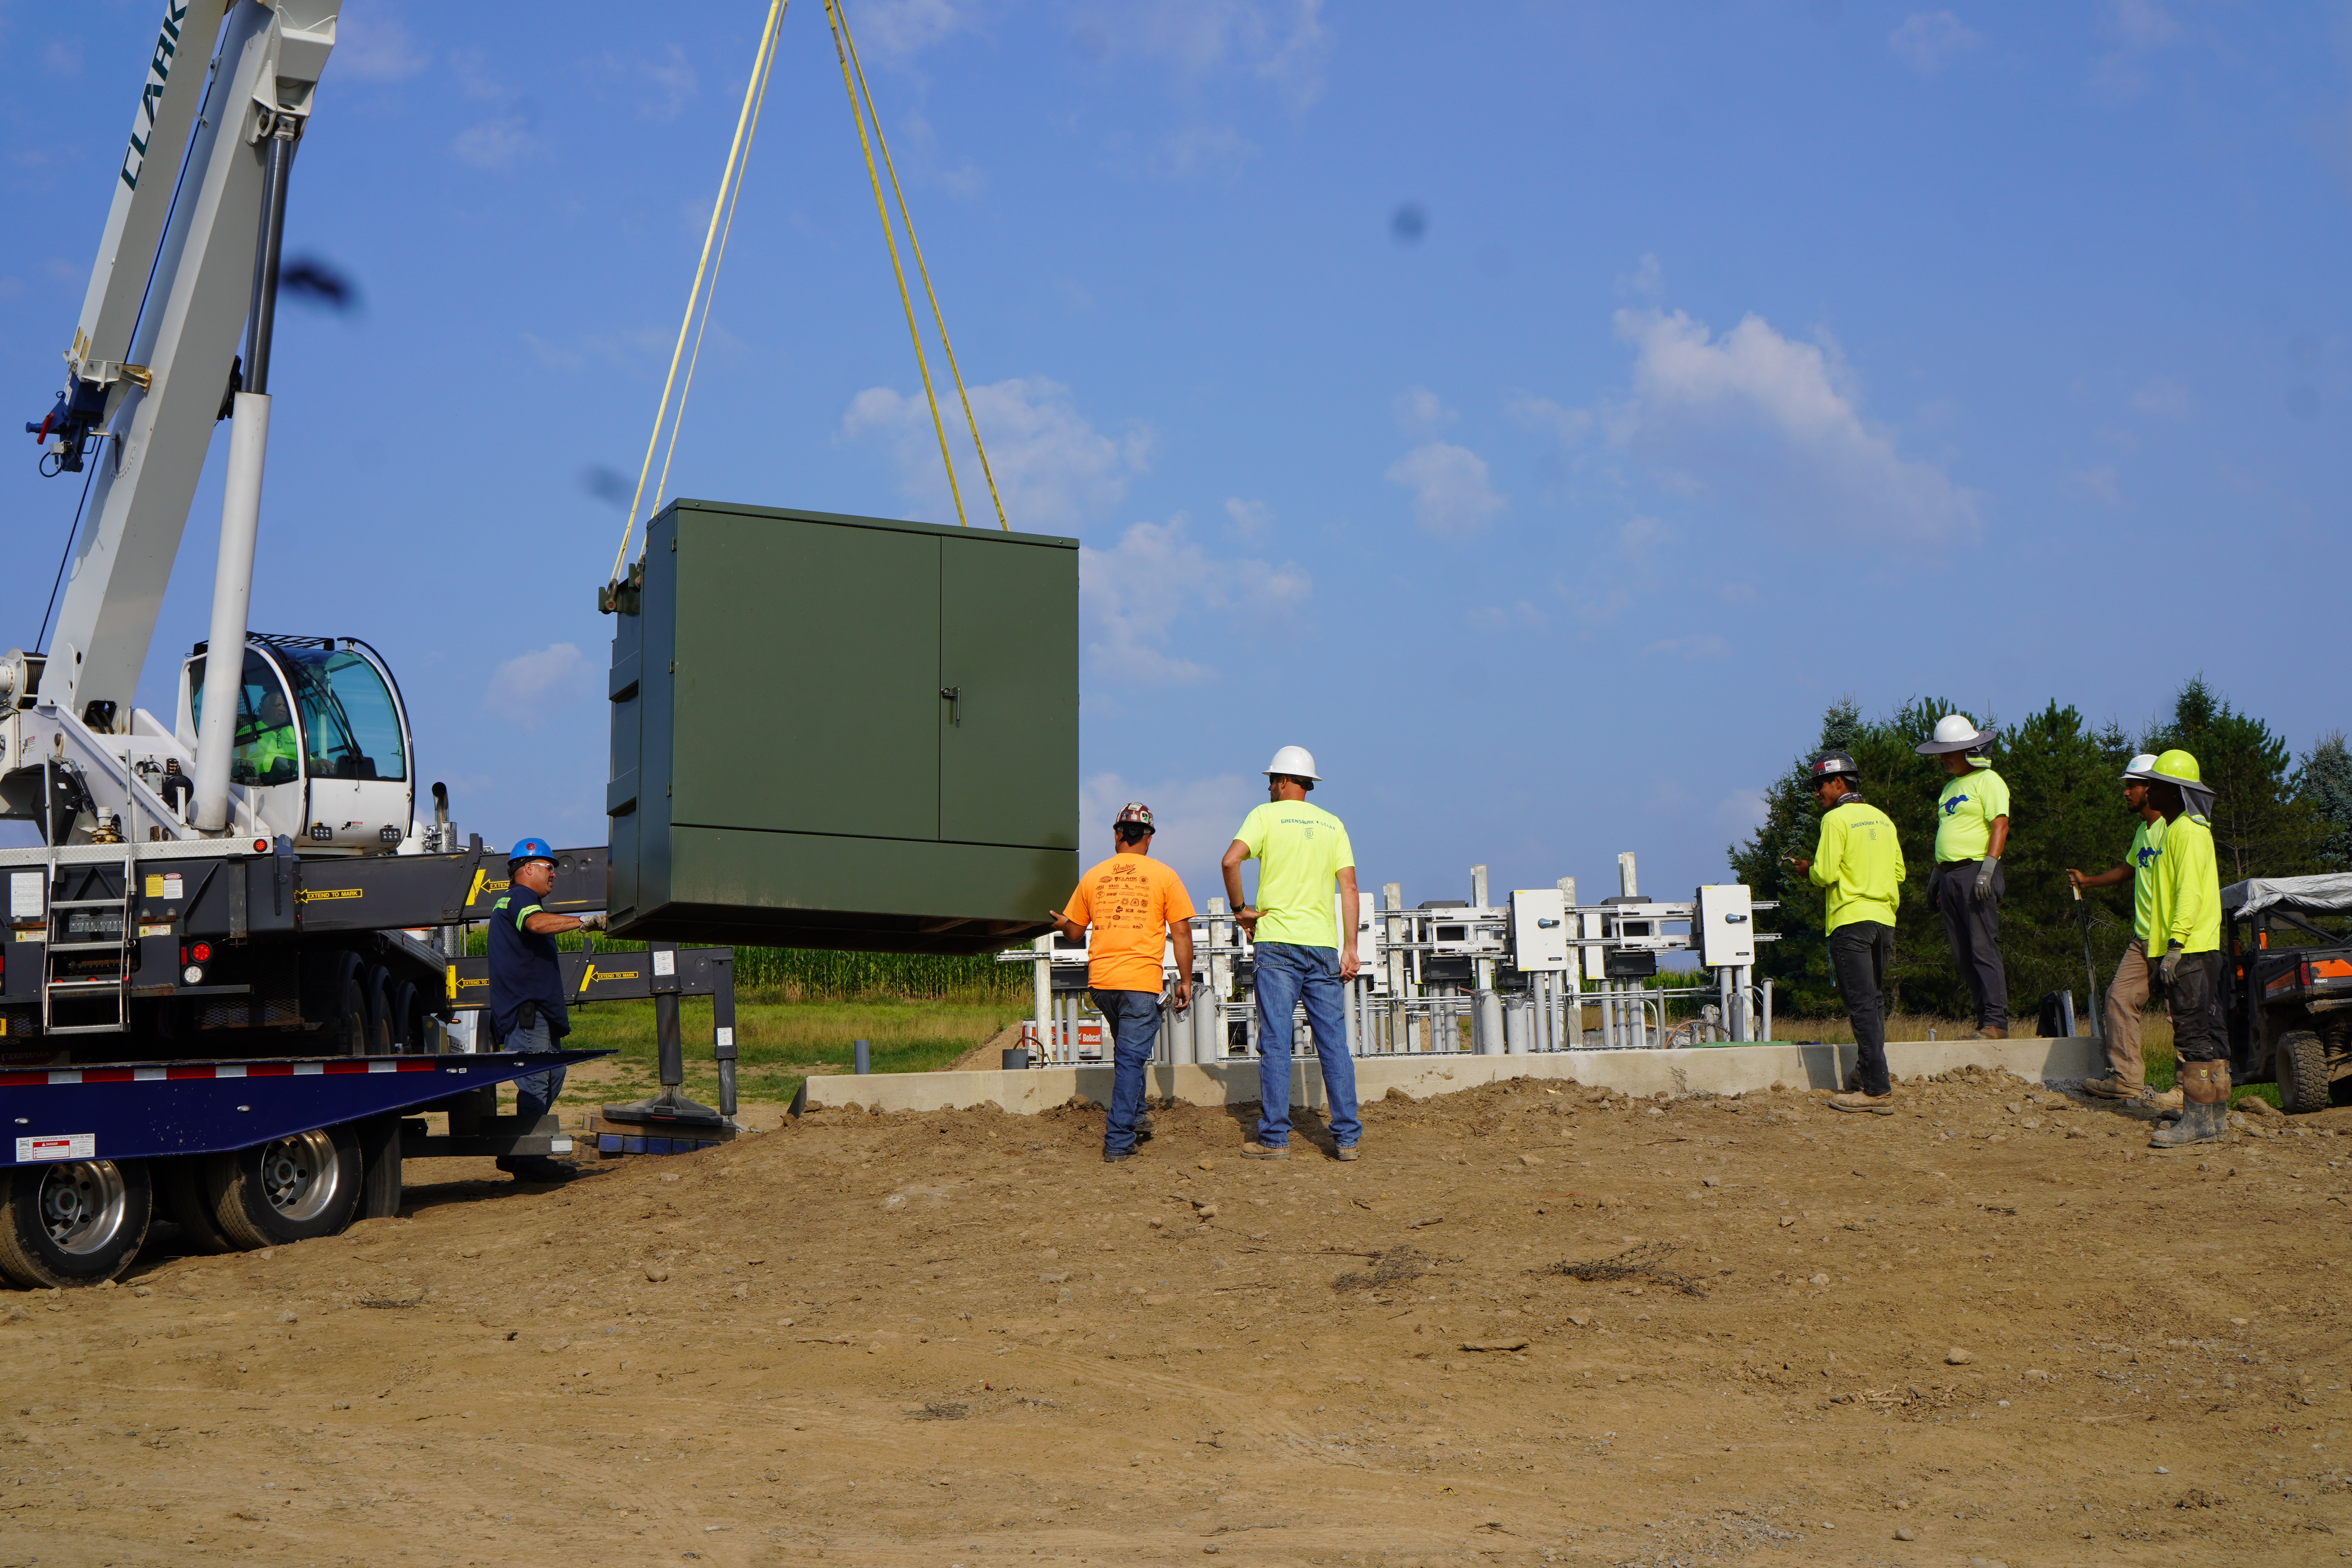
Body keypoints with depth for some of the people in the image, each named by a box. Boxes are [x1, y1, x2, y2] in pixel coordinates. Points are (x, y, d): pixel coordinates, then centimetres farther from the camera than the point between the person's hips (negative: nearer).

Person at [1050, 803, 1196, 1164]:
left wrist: (1061, 924, 40)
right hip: (1141, 979, -4)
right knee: (1131, 1058, -2)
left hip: (1101, 979, 4)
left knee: (1127, 1053, 25)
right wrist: (1185, 980, 6)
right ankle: (1118, 1142, -6)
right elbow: (1181, 932, -1)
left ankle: (1133, 1119, 29)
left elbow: (1074, 932, 17)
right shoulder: (1163, 876, 1)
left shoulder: (1093, 877, 9)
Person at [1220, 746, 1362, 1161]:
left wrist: (1240, 909, 0)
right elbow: (1349, 885, 5)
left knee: (1275, 1042, -2)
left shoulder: (1267, 815, 1)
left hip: (1278, 941, -3)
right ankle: (1347, 1138, 4)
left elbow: (1231, 860, -14)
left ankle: (1275, 1138, -3)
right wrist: (1350, 948, 3)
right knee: (1334, 1042, 4)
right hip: (1323, 944, 3)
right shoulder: (1332, 824, 12)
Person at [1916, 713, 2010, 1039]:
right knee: (1963, 957, 6)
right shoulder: (1950, 787, 23)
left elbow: (2001, 825, -14)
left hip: (1976, 871, -9)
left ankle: (1996, 1024, -13)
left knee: (1983, 949, -12)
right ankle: (1985, 1021, 9)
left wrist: (1987, 869, -23)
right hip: (1950, 877, 9)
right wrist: (1937, 874, 23)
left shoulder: (1987, 780, -4)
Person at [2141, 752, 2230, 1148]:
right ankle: (2216, 1116, 15)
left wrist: (2175, 944, -25)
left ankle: (2198, 1119, -14)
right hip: (2196, 950, 11)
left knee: (2194, 1031, -12)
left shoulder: (2188, 831, -11)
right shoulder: (2180, 829, 21)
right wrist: (2165, 947, 23)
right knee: (2208, 1031, 11)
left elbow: (2191, 892, -20)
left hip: (2190, 950, -11)